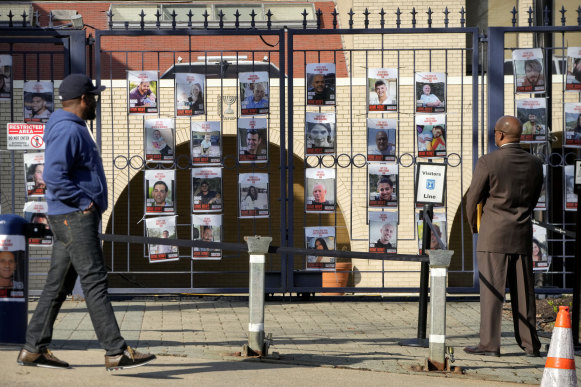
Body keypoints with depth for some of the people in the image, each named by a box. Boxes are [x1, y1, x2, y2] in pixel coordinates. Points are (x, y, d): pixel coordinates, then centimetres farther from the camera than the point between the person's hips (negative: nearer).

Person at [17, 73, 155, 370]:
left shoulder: (75, 129, 19)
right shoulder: (67, 131, -15)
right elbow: (54, 177, -25)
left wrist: (90, 204, 15)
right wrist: (84, 202, -18)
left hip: (76, 218, 11)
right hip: (75, 217, -11)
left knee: (58, 284, 11)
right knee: (94, 282, -11)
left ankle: (34, 349, 14)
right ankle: (116, 352, -12)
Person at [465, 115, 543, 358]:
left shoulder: (487, 162, -11)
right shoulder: (535, 164, 4)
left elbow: (473, 199, -5)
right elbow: (534, 199, 12)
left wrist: (473, 224, 13)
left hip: (493, 236, -5)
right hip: (522, 236, 5)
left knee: (491, 290, -2)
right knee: (523, 291, 9)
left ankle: (489, 344, -2)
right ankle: (530, 344, 13)